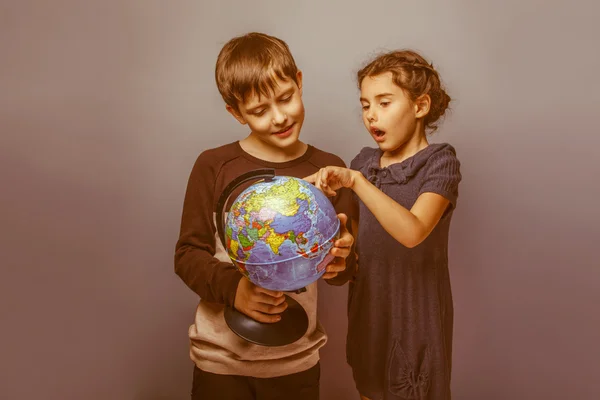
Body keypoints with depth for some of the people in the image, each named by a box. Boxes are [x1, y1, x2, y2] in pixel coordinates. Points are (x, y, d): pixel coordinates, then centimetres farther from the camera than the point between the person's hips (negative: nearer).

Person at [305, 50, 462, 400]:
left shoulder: (440, 161, -11)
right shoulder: (364, 162, 3)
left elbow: (412, 232, -28)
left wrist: (356, 181, -34)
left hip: (416, 313, -4)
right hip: (367, 309, 5)